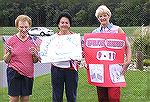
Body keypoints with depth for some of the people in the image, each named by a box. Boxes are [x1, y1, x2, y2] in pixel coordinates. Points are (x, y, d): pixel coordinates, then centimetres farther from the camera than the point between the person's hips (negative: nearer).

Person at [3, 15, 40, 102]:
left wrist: (34, 54, -9)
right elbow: (6, 60, 1)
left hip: (28, 73, 3)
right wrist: (9, 53, -18)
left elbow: (35, 61, 11)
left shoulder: (32, 41, 6)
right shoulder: (11, 40, -3)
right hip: (14, 73, -3)